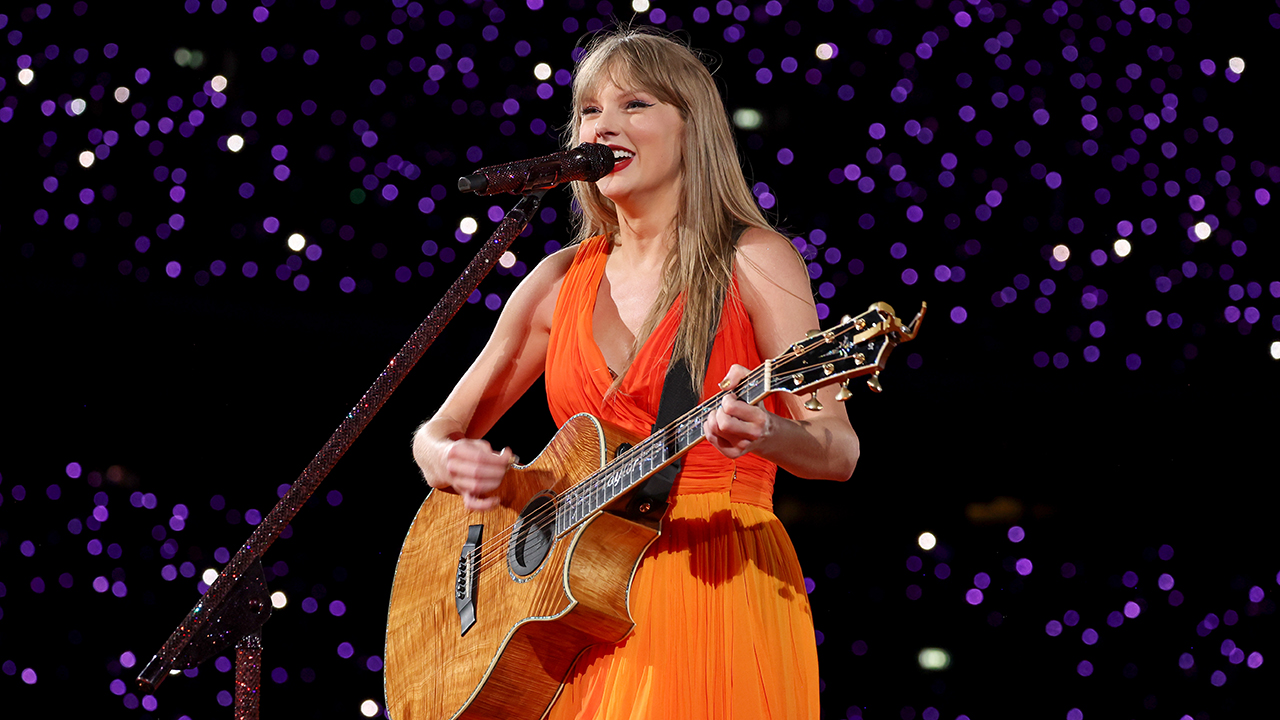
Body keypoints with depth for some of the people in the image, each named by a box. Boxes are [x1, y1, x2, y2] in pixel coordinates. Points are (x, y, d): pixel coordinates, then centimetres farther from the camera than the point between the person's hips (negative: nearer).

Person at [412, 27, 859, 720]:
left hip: (719, 585, -4)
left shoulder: (752, 260, -1)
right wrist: (455, 463, -9)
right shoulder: (562, 279, 12)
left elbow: (839, 451, -8)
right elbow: (435, 434, 15)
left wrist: (766, 434, -30)